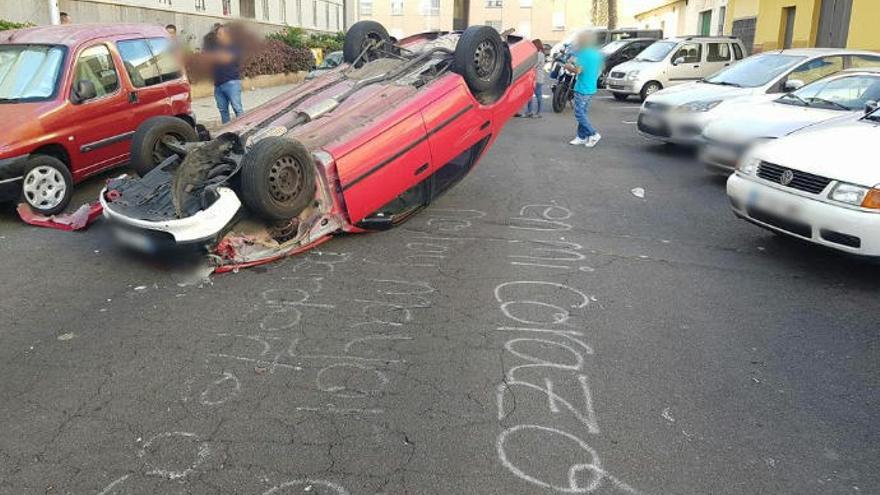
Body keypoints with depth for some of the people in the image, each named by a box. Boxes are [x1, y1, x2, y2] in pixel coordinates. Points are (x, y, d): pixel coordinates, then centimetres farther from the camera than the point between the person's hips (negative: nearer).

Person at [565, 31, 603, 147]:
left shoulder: (583, 54, -15)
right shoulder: (598, 53, 11)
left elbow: (578, 70, -20)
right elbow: (599, 70, 18)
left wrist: (568, 67, -2)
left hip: (582, 89, -9)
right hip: (592, 88, 9)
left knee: (579, 114, -4)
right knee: (584, 113, 14)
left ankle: (593, 134, -8)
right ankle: (581, 137, 18)